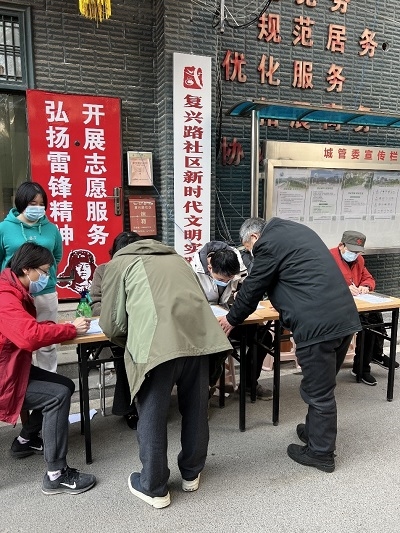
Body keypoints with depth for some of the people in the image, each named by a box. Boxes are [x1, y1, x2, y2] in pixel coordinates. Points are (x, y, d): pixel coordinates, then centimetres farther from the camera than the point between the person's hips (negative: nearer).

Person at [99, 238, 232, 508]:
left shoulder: (119, 263, 20)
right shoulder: (176, 257, 34)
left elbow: (112, 324, 13)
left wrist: (133, 344, 33)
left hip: (157, 343, -5)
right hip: (198, 335, 5)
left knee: (153, 416, 12)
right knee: (195, 408, 20)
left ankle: (154, 488, 29)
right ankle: (192, 473, 40)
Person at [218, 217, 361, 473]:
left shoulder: (268, 243, -5)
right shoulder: (297, 230, 22)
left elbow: (253, 287, 1)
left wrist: (232, 319, 17)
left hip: (318, 323, -9)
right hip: (344, 316, 10)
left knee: (318, 391, 6)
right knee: (323, 386, 23)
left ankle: (320, 452, 21)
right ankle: (317, 431, 40)